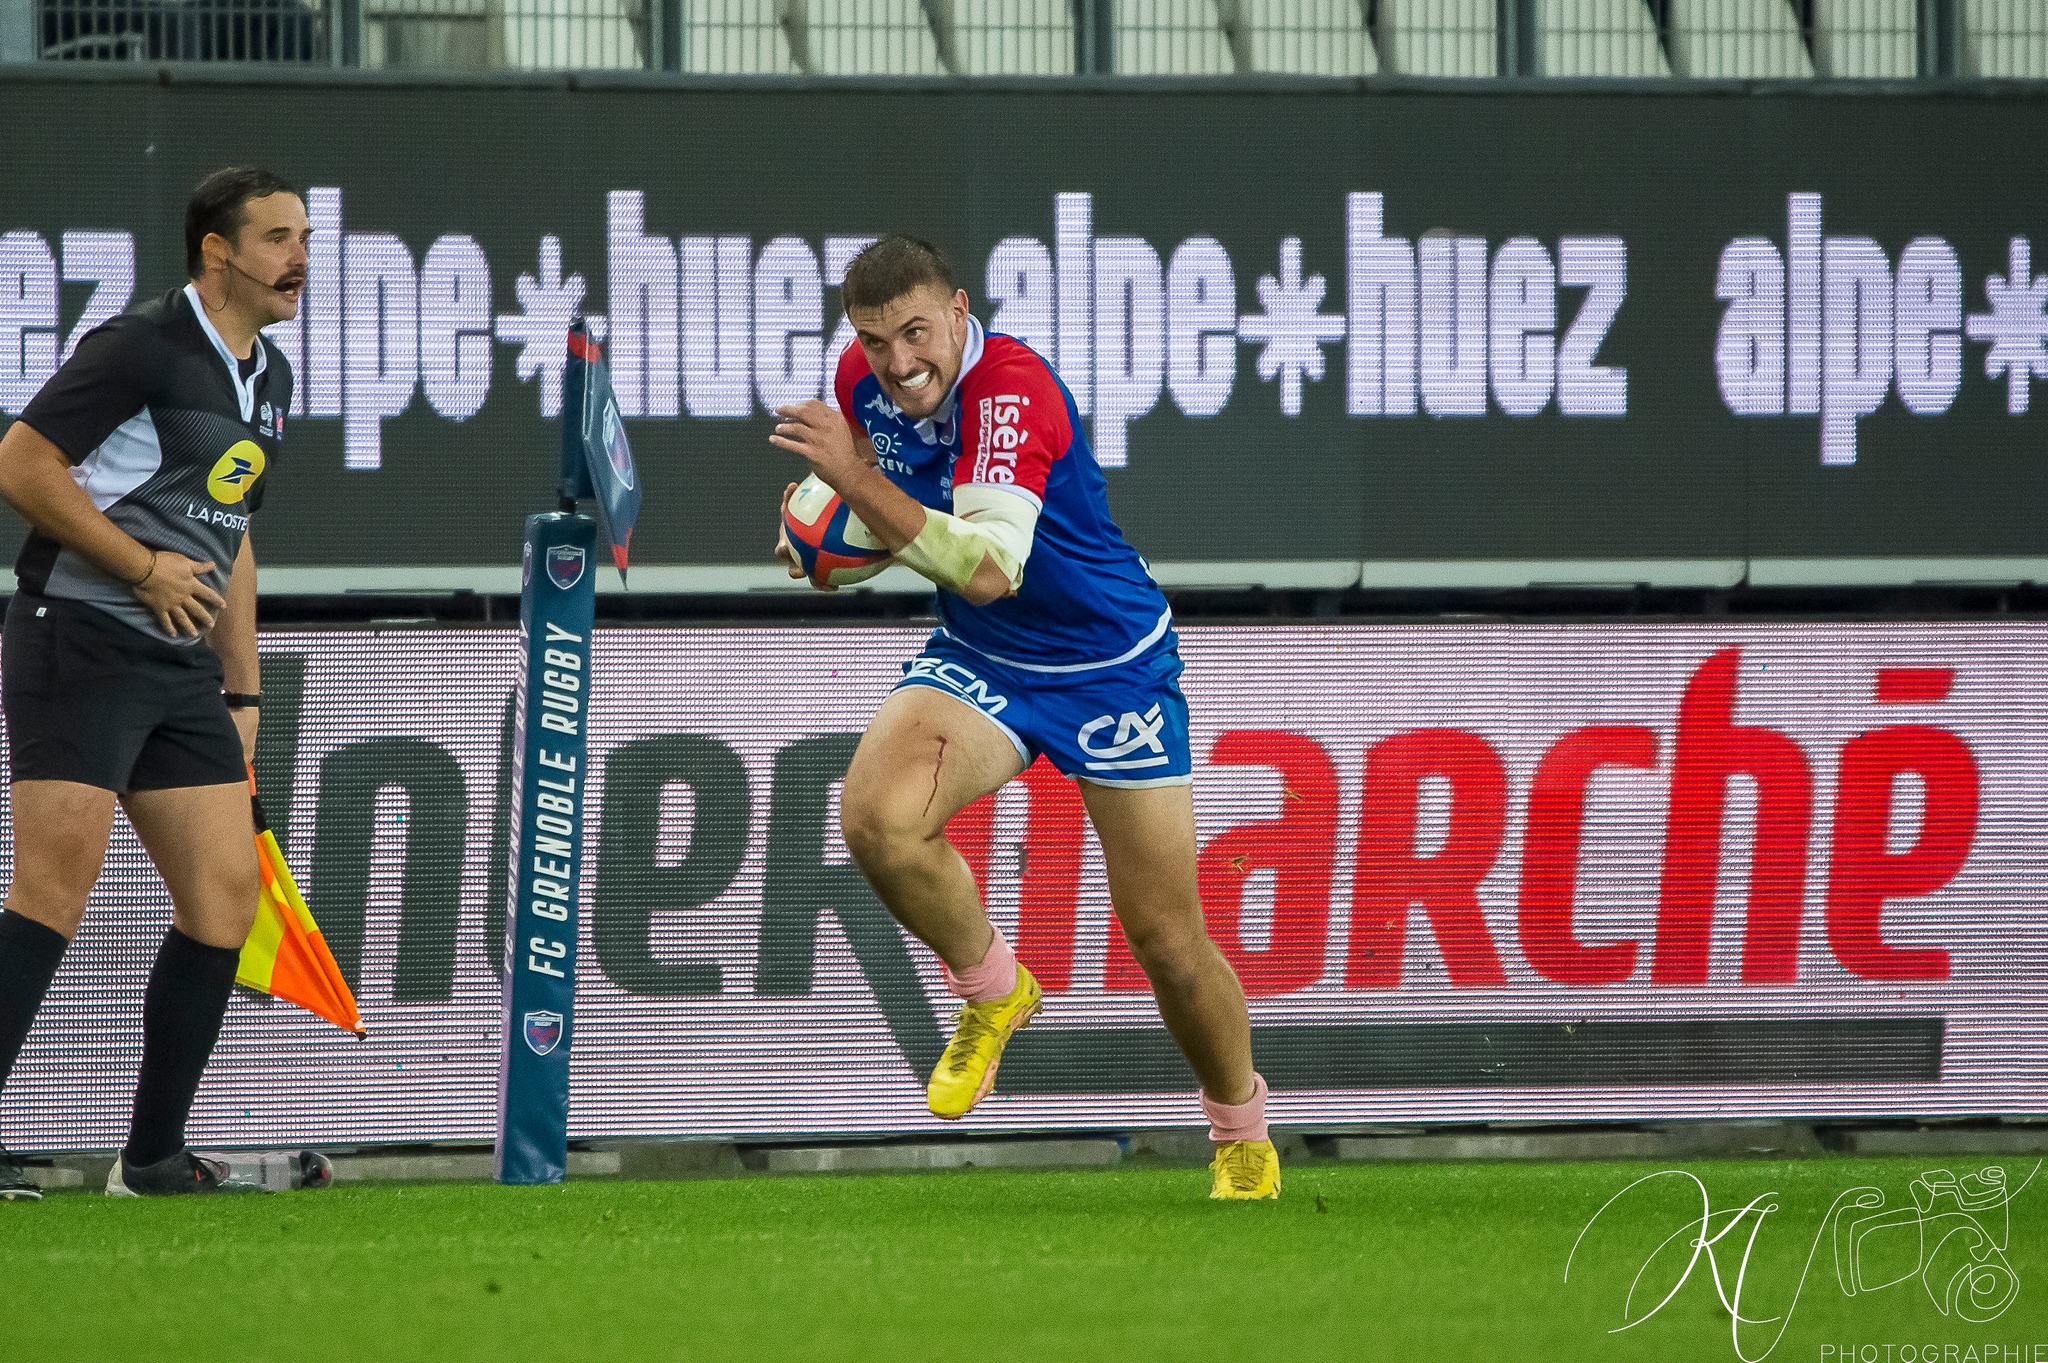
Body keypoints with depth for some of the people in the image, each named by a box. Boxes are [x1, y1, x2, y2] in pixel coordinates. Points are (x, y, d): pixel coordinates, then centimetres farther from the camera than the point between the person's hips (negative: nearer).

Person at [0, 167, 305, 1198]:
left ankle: (153, 1159, 8)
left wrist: (242, 690, 21)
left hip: (183, 667, 9)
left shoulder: (269, 378, 16)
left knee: (225, 897, 1)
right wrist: (142, 565, -15)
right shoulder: (140, 348, -11)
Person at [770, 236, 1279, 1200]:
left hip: (1110, 667, -5)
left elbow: (989, 569, -41)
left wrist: (859, 479, -46)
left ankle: (1243, 1136, 27)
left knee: (1166, 939, 0)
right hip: (980, 660, 5)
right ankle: (991, 993, 0)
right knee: (876, 815, -27)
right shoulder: (863, 380, -8)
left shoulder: (1012, 390, -30)